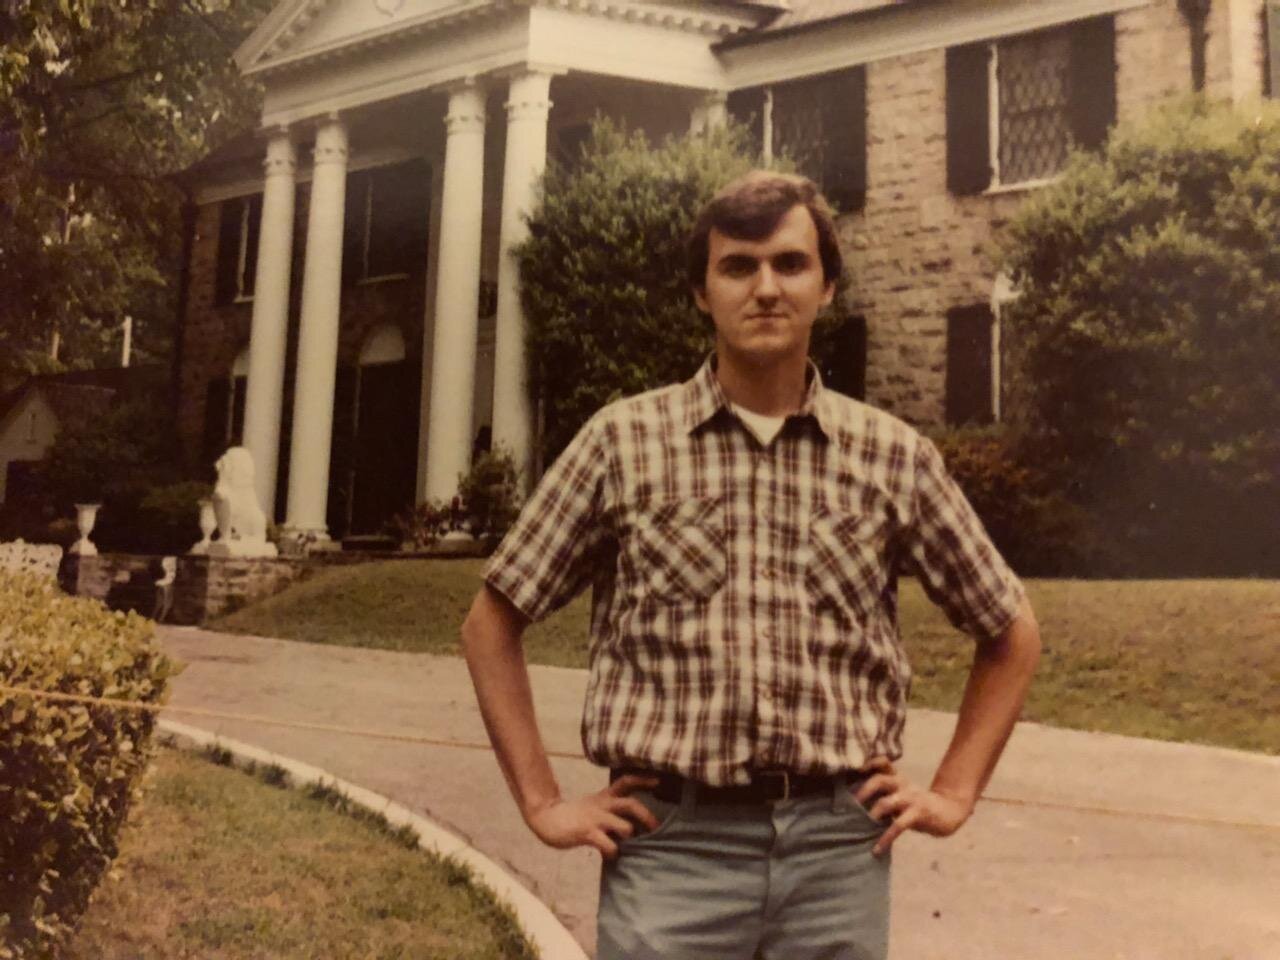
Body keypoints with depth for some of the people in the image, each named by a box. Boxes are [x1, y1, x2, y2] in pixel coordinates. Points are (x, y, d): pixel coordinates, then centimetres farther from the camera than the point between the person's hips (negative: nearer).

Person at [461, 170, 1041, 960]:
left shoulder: (894, 454, 3)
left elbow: (1012, 631, 15)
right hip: (672, 842, -1)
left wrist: (954, 793, 8)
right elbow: (492, 622, 5)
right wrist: (543, 802, 1)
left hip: (839, 845, 2)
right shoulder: (624, 440, -1)